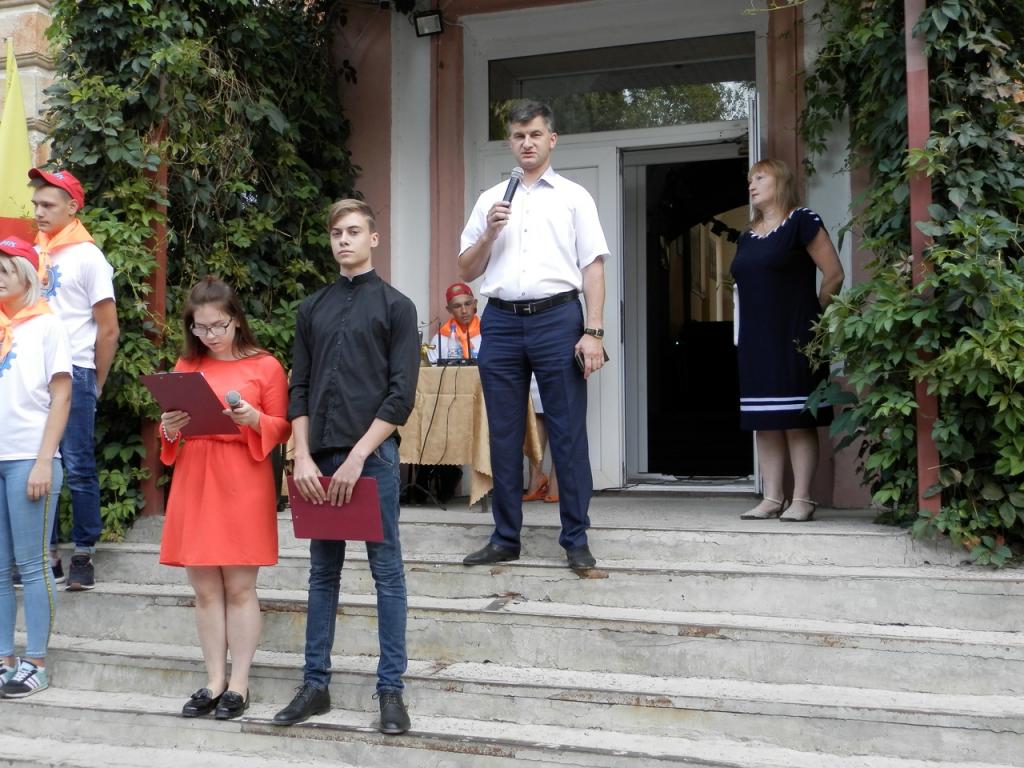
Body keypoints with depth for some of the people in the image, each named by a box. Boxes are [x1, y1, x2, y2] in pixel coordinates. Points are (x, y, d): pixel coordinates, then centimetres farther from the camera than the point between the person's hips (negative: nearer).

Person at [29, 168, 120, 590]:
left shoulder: (87, 256, -2)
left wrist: (95, 385, 0)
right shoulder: (34, 252, 12)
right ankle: (47, 554, 16)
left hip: (73, 373, -5)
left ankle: (84, 555, 6)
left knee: (78, 468, -1)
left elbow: (108, 329, -2)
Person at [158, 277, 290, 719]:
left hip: (243, 484, -4)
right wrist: (170, 429, -7)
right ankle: (214, 682, 15)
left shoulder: (265, 366, -1)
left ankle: (239, 684, 10)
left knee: (239, 587, 1)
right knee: (205, 588, 7)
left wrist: (254, 419, -19)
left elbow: (281, 430, 0)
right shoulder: (186, 365, 11)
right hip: (194, 483, 4)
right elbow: (171, 434, 15)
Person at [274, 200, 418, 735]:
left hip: (373, 455, -4)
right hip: (319, 458, 4)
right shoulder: (312, 309, 13)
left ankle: (391, 689, 9)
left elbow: (401, 394, -6)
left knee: (387, 571, 2)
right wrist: (303, 456, -2)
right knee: (323, 571, 11)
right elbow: (298, 389, 11)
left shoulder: (395, 306, 1)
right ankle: (315, 684, 20)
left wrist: (358, 457, -13)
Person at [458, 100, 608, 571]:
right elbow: (466, 272, 15)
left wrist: (593, 332, -9)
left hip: (556, 317, -3)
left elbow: (593, 267, 1)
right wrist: (488, 234, -3)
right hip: (500, 320, 3)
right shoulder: (490, 200, 16)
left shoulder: (574, 197, 8)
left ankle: (576, 540, 7)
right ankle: (505, 538, 16)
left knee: (568, 432, -1)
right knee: (504, 434, 6)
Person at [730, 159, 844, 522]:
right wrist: (753, 325, 16)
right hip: (756, 340, 7)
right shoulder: (747, 237, 17)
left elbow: (833, 273, -6)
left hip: (793, 339, -6)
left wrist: (814, 313, 1)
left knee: (798, 421, -4)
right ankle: (772, 499, 10)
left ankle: (802, 500, 1)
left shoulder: (802, 221, -3)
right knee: (765, 423, 6)